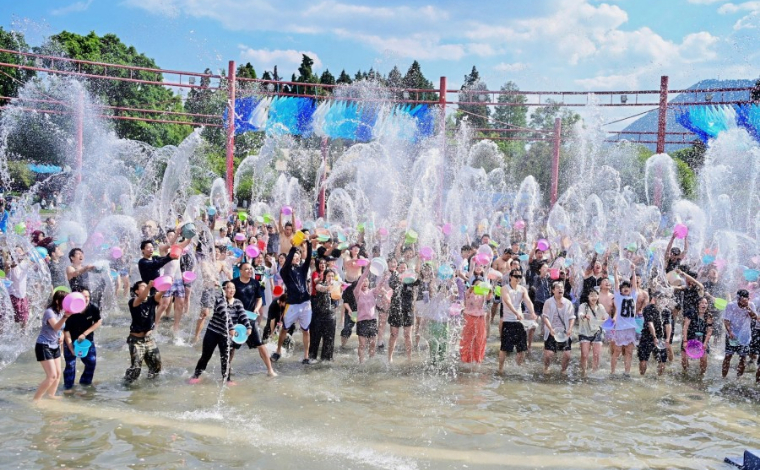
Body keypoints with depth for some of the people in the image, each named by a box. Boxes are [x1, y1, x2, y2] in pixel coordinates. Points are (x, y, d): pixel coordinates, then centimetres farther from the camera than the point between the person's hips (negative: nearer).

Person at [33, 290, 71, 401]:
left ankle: (51, 395, 33)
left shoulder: (62, 311, 2)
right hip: (44, 346, -8)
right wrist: (65, 317, -58)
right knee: (52, 376, -14)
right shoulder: (49, 312, -22)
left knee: (58, 374, 14)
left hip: (55, 346, 8)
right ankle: (35, 399, -4)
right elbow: (55, 327, -42)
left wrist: (61, 336, 1)